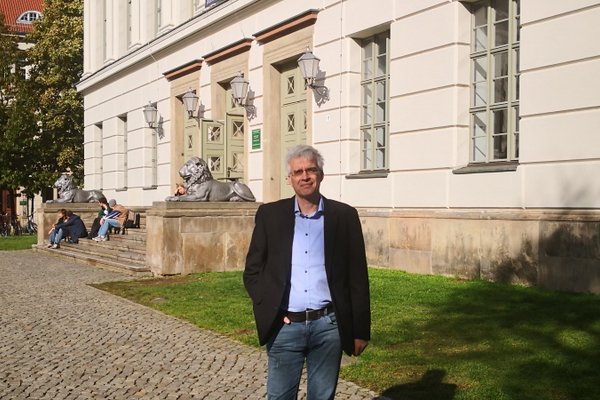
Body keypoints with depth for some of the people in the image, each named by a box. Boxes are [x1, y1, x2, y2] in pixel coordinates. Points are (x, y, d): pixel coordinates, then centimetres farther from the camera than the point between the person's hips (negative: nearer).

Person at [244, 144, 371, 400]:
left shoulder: (344, 216, 2)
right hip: (284, 325, 0)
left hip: (328, 326, 0)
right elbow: (252, 271, 7)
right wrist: (270, 310, -4)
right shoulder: (270, 215, 4)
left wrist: (361, 330, 2)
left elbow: (357, 277, 3)